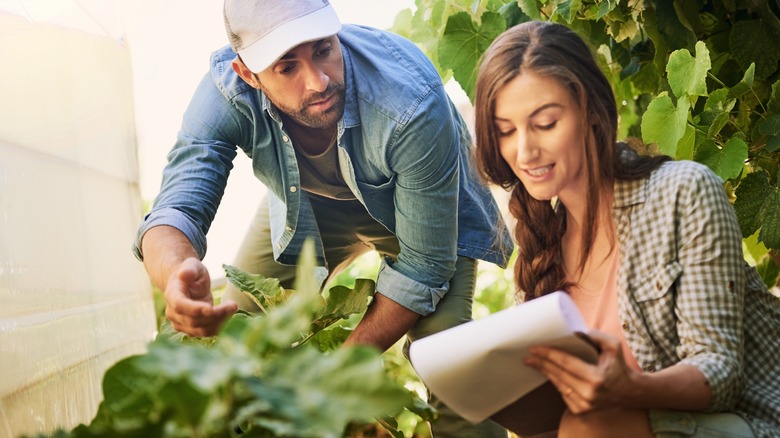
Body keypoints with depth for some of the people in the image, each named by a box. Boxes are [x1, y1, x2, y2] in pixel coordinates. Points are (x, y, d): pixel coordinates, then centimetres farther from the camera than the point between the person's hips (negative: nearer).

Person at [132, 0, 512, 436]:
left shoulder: (412, 102, -40)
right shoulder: (227, 90, -32)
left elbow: (423, 264, -32)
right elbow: (177, 207, -36)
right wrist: (178, 279, -61)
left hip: (420, 210, -3)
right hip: (308, 207, 4)